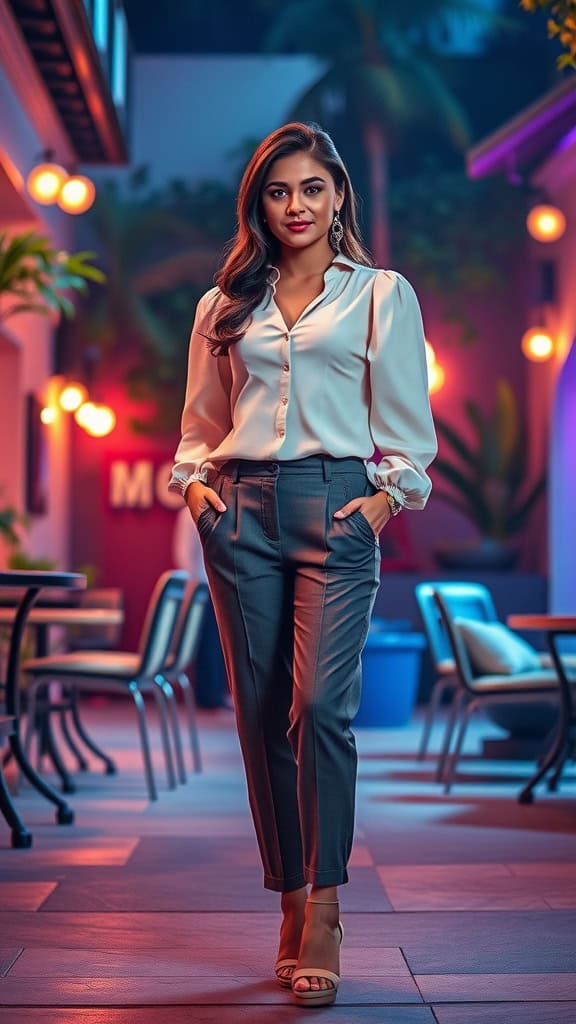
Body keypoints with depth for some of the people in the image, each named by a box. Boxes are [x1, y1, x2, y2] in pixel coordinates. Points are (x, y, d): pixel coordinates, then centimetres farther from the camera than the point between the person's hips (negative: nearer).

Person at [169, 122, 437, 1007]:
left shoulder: (382, 295, 8)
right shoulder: (224, 305, 16)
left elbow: (409, 428, 7)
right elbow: (200, 422, 20)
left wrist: (388, 495, -5)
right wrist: (194, 481, 4)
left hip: (336, 510, -3)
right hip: (242, 512, 3)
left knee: (322, 704, -16)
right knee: (263, 714, 2)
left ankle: (324, 909, -7)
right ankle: (291, 903, 12)